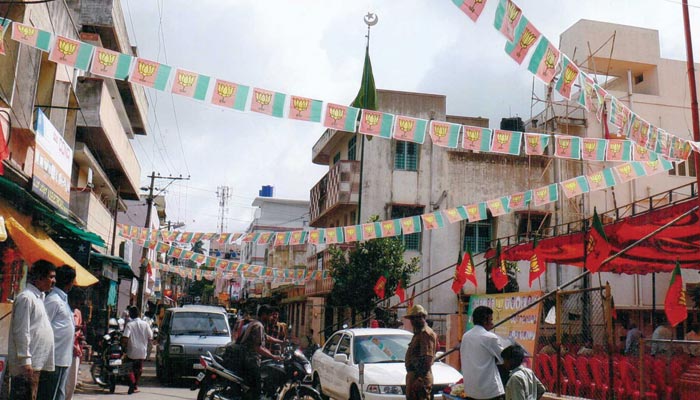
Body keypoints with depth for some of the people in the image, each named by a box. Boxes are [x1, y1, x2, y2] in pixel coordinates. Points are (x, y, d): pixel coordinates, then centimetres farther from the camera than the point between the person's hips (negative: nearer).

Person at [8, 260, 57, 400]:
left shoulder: (38, 298, 18)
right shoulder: (26, 298, -11)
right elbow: (21, 332, -17)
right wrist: (25, 360, -20)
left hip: (36, 362, 10)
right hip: (26, 363, -10)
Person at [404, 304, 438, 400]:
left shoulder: (426, 334, -15)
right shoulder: (418, 333, 18)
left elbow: (427, 358, -22)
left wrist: (420, 378, -25)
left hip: (420, 377, -11)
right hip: (413, 374, 11)